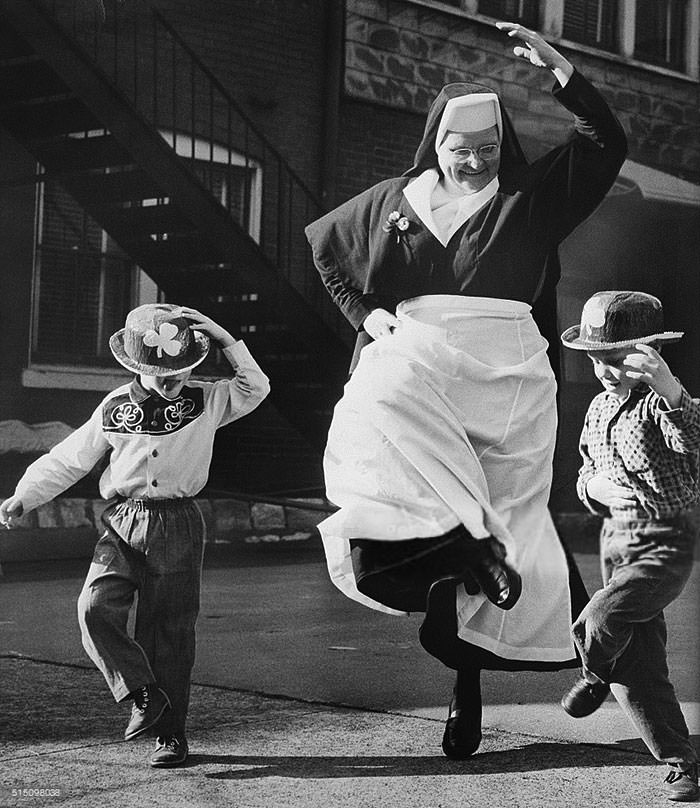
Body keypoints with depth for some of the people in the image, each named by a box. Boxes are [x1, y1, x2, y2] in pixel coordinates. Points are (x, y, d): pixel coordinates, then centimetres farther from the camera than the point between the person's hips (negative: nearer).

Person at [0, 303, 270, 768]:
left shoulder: (205, 402, 2)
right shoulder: (114, 409, 3)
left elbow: (256, 388, -7)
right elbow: (67, 460, 8)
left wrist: (226, 340, -13)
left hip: (179, 525, -1)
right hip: (123, 522, 1)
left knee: (170, 630, 2)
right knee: (96, 608, -19)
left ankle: (171, 732, 13)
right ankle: (144, 694, -2)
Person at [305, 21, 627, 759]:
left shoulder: (531, 195, 12)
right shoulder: (393, 201, 15)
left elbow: (607, 143, 4)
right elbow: (323, 243, 28)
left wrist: (557, 70, -4)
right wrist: (363, 312, 14)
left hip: (506, 371, 0)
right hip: (415, 353, 1)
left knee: (503, 509, -6)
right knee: (382, 410, -35)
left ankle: (469, 675, 2)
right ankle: (473, 545, -34)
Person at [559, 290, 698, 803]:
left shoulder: (659, 402, -13)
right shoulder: (600, 408, 11)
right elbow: (587, 473, 22)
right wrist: (594, 487, -1)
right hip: (616, 538, 7)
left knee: (602, 618, -27)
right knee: (638, 667, 6)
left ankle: (595, 675, 6)